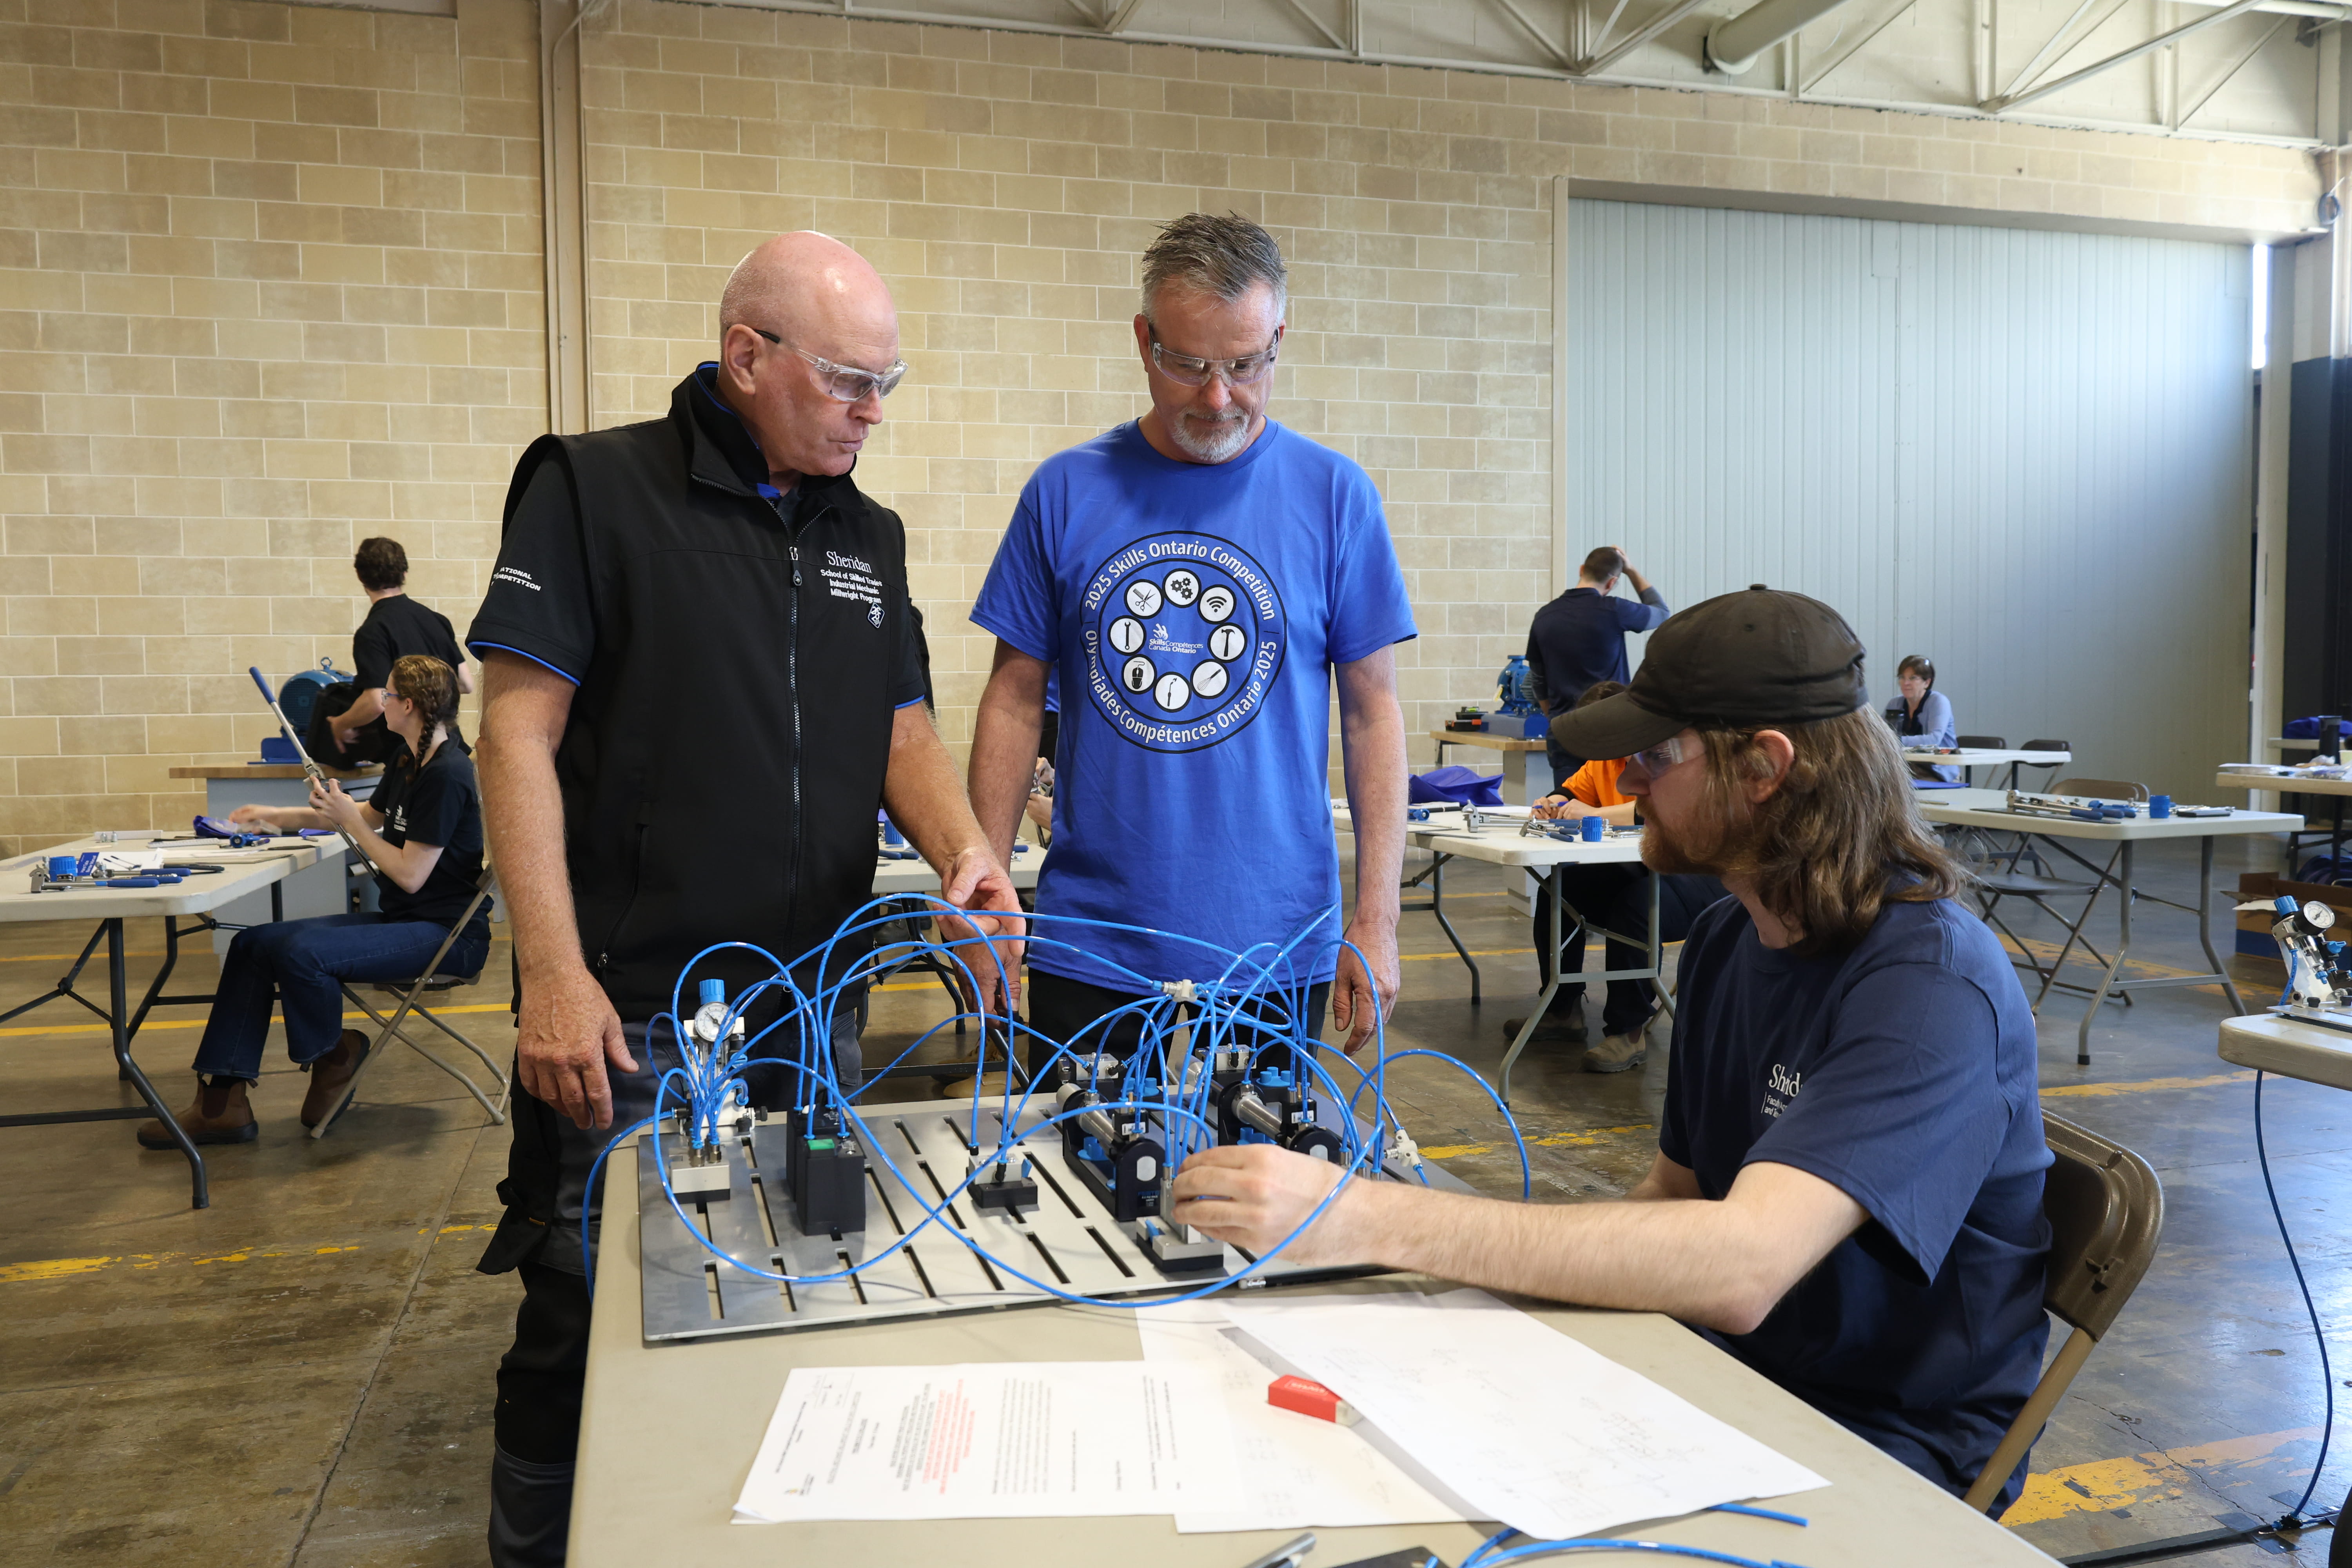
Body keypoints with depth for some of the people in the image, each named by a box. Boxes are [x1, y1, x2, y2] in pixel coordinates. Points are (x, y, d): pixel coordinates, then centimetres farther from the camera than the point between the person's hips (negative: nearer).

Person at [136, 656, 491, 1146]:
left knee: (301, 952, -28)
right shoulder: (409, 760, 11)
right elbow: (372, 814, 31)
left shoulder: (446, 774, -19)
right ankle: (222, 1102, 2)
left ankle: (333, 1056, 2)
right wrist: (277, 817, 29)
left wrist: (348, 820, -11)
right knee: (252, 944, 3)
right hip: (400, 919, 10)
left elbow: (410, 875, -20)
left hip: (445, 933, -10)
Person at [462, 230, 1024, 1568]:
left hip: (814, 1006, 6)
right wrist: (555, 976, -17)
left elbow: (903, 730, 11)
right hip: (631, 1016, -5)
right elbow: (521, 729, -11)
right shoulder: (593, 489, -7)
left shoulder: (870, 534, 11)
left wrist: (962, 848, -10)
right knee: (587, 1322, 7)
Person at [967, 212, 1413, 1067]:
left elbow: (1373, 712, 1)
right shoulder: (1066, 491, 1)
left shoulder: (1335, 494, -1)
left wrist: (1375, 922, -4)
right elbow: (1015, 699, 5)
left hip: (1275, 950, 0)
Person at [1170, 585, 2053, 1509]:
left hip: (1891, 1443, -6)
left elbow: (1741, 1266, -37)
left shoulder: (1932, 979, -24)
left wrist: (1370, 1220, -40)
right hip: (1735, 1372, 7)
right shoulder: (1726, 939, 4)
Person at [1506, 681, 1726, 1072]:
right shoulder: (1605, 758, 8)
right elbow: (1571, 792, 18)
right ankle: (1562, 1012, 8)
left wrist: (1596, 814, -37)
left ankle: (1629, 1032, -25)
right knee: (1557, 889, -2)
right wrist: (1554, 804, -7)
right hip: (1635, 870, 9)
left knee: (1634, 901, -36)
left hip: (1699, 879, -9)